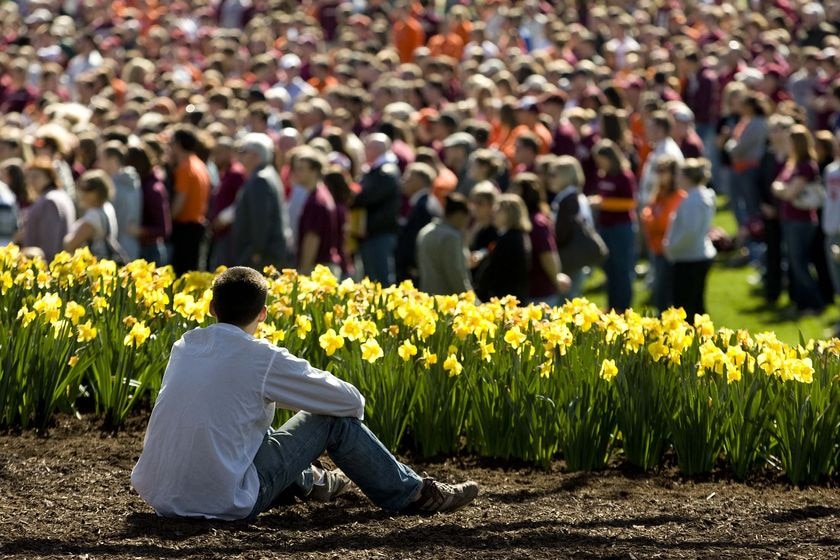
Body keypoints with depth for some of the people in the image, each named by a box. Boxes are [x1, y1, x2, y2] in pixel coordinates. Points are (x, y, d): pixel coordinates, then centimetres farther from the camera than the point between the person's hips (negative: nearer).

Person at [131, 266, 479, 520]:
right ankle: (413, 495, 22)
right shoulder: (263, 359, -11)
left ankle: (308, 481, 56)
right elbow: (351, 401, -2)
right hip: (227, 505, -6)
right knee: (333, 420, 7)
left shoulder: (185, 346, 7)